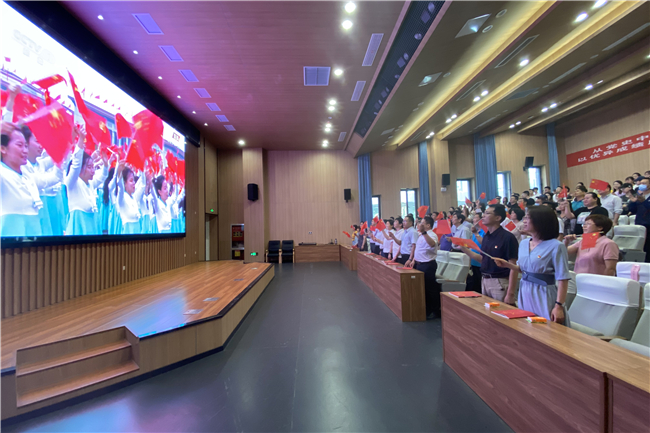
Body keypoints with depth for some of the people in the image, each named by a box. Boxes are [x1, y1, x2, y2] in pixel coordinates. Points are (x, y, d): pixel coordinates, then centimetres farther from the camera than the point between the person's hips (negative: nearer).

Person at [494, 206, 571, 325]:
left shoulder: (556, 246, -12)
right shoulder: (524, 243, 8)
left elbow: (562, 279, -14)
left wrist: (559, 306, -17)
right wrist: (508, 265, 1)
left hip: (543, 295, -6)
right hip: (524, 293, 6)